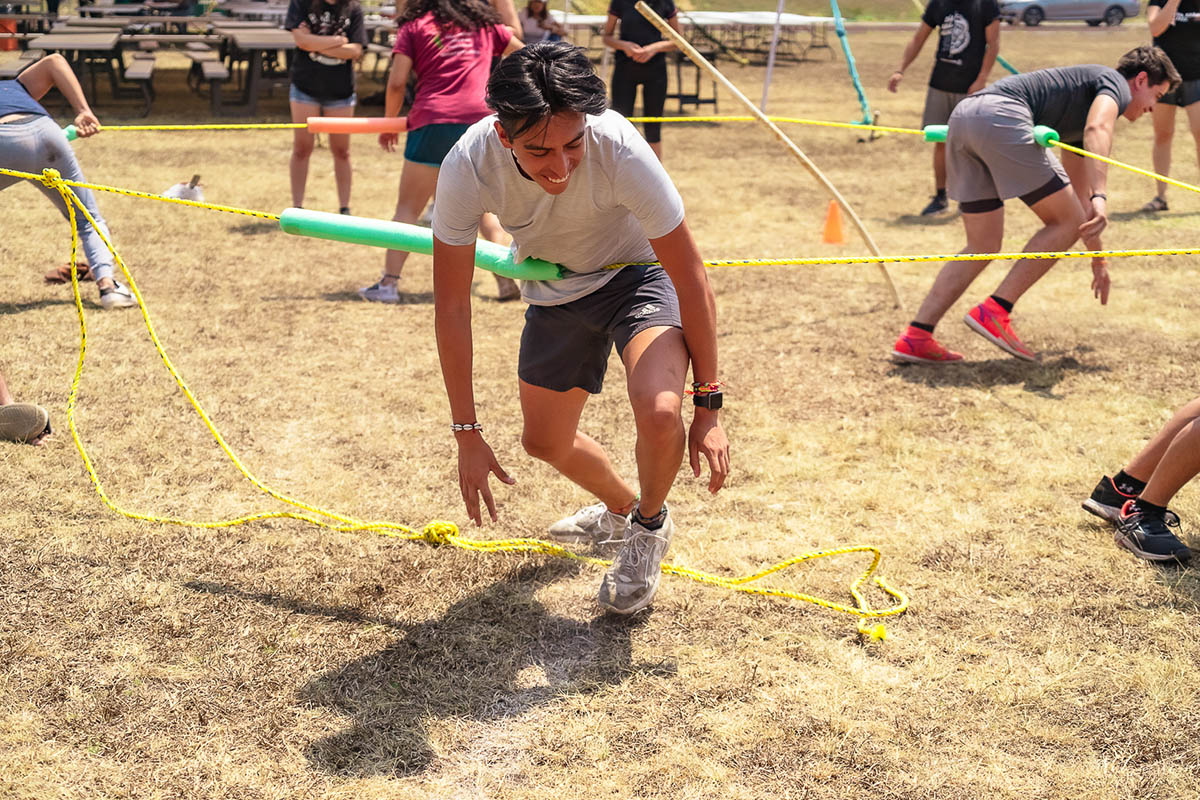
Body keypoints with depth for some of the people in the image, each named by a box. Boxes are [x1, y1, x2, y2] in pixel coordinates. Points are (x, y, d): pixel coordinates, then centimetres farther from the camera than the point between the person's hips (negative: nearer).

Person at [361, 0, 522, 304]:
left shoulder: (414, 26, 10)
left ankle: (389, 283, -1)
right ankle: (506, 280, 8)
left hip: (432, 124, -3)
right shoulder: (485, 25, 19)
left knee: (408, 208, 6)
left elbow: (396, 83, 1)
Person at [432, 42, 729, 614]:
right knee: (545, 442, 15)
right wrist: (467, 434, -19)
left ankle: (649, 525, 6)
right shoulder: (467, 168, -31)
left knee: (659, 414, -29)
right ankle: (620, 507, 49)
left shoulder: (620, 150, -37)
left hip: (636, 275, -3)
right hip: (554, 293, 4)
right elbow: (451, 304, -20)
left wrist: (708, 406, -23)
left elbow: (690, 277, -26)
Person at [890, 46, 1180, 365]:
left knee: (983, 246, 14)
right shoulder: (1116, 83, 12)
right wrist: (1100, 198, -26)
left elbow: (1077, 195, 47)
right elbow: (1098, 129, -13)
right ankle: (994, 312, -5)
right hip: (999, 116, -9)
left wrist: (1097, 258, 54)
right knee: (1066, 221, 1)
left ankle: (915, 337, 6)